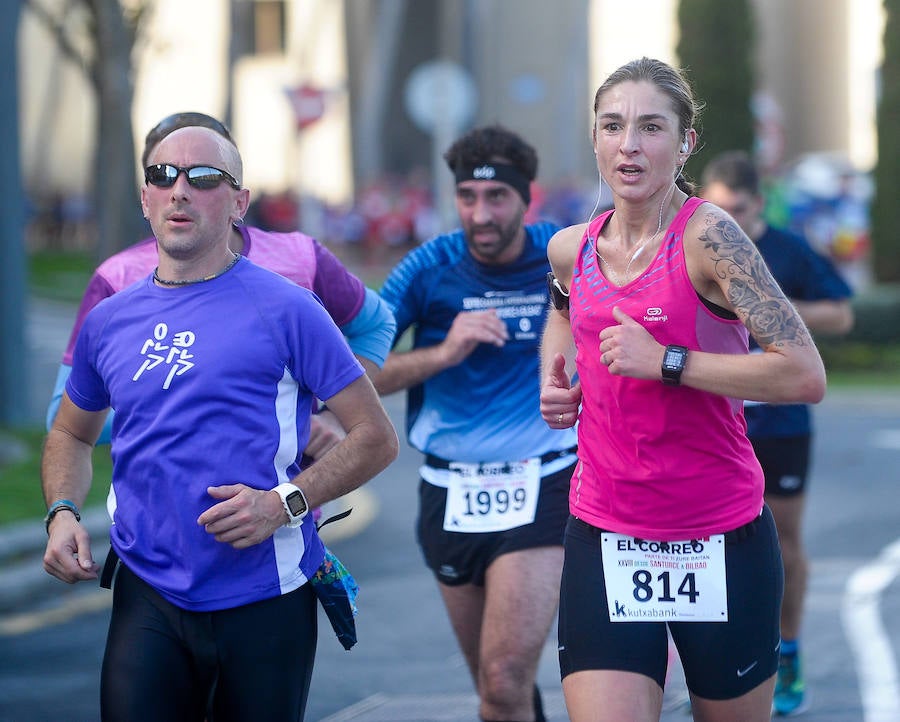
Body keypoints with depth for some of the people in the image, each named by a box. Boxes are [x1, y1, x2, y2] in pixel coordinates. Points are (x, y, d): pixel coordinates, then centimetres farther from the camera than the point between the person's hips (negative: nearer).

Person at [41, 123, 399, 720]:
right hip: (148, 600, 3)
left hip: (263, 602, -3)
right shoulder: (110, 322, 9)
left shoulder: (284, 309, -4)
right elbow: (72, 433, 26)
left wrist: (285, 503, -17)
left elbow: (377, 438, -4)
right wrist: (62, 512, 6)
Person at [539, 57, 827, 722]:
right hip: (605, 542, 3)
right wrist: (554, 374, 11)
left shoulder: (707, 236, -13)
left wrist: (665, 362, -21)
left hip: (723, 543, -3)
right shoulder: (571, 248, 5)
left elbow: (806, 376, -21)